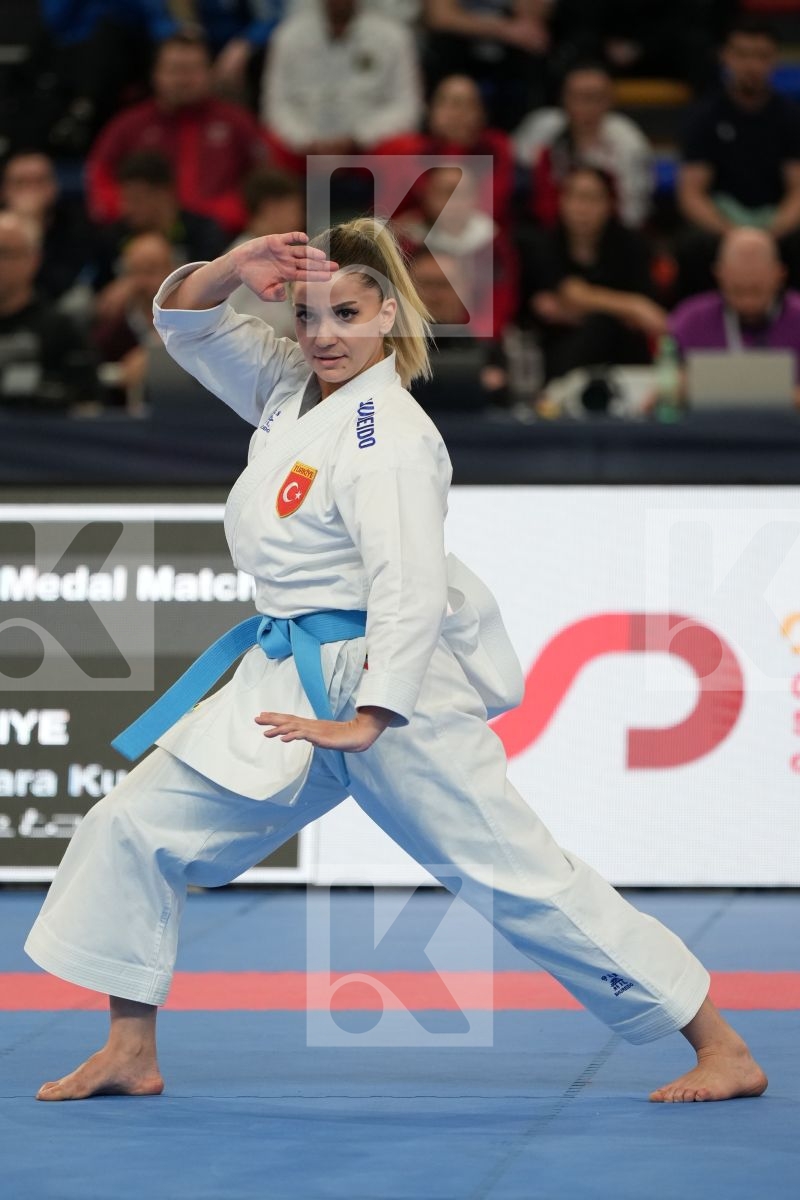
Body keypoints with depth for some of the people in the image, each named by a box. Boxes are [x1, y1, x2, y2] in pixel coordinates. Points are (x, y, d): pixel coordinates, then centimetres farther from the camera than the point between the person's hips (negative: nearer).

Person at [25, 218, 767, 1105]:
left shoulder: (391, 436, -18)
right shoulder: (291, 387, 6)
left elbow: (411, 586, -25)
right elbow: (184, 324, 12)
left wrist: (369, 721, -30)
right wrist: (233, 269, -10)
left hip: (392, 689, -8)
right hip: (291, 680, 8)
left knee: (517, 874, -8)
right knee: (136, 830, 4)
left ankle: (722, 1049, -2)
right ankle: (128, 1054, 15)